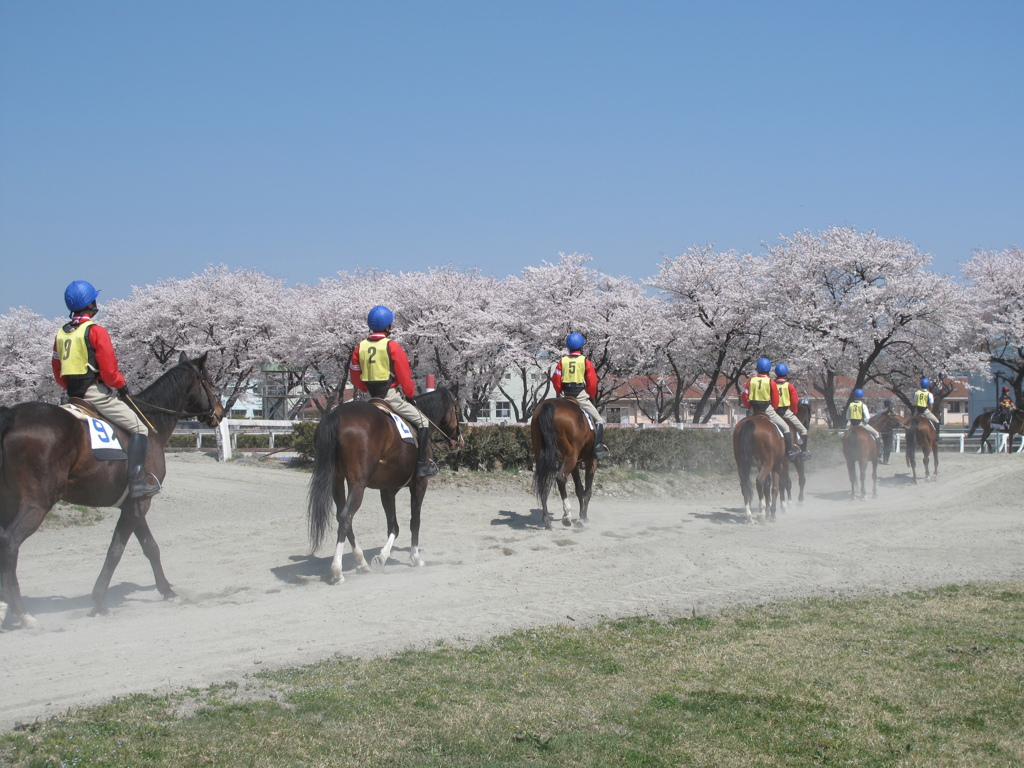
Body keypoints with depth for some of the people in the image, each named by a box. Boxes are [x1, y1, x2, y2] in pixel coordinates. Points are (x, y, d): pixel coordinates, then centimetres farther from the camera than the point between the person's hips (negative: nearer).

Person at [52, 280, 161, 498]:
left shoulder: (60, 334, 12)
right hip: (96, 391, -8)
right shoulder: (95, 331, -11)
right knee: (139, 429, -7)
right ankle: (136, 483, -18)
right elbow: (109, 369, -16)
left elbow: (58, 374, 15)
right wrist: (121, 385, 1)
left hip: (74, 395, 8)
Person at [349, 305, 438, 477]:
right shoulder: (392, 346, -12)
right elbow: (404, 376, -10)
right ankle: (422, 465, -8)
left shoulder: (360, 347, 5)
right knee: (422, 421, 0)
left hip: (373, 397, 7)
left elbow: (355, 377, 10)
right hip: (392, 395, -7)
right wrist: (410, 393, 7)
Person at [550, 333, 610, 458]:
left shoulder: (562, 361, 4)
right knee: (599, 420, 3)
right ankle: (598, 447, -9)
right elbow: (592, 382, -4)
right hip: (581, 395, -4)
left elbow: (555, 380, 3)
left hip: (565, 396, 4)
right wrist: (591, 396, 10)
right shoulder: (585, 361, -4)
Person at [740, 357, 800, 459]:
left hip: (754, 409, 4)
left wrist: (751, 407, 12)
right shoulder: (770, 382, -6)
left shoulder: (751, 380, 2)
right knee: (785, 428, 8)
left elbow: (744, 397, 0)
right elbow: (775, 401, -3)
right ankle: (790, 451, 6)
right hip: (767, 409, -4)